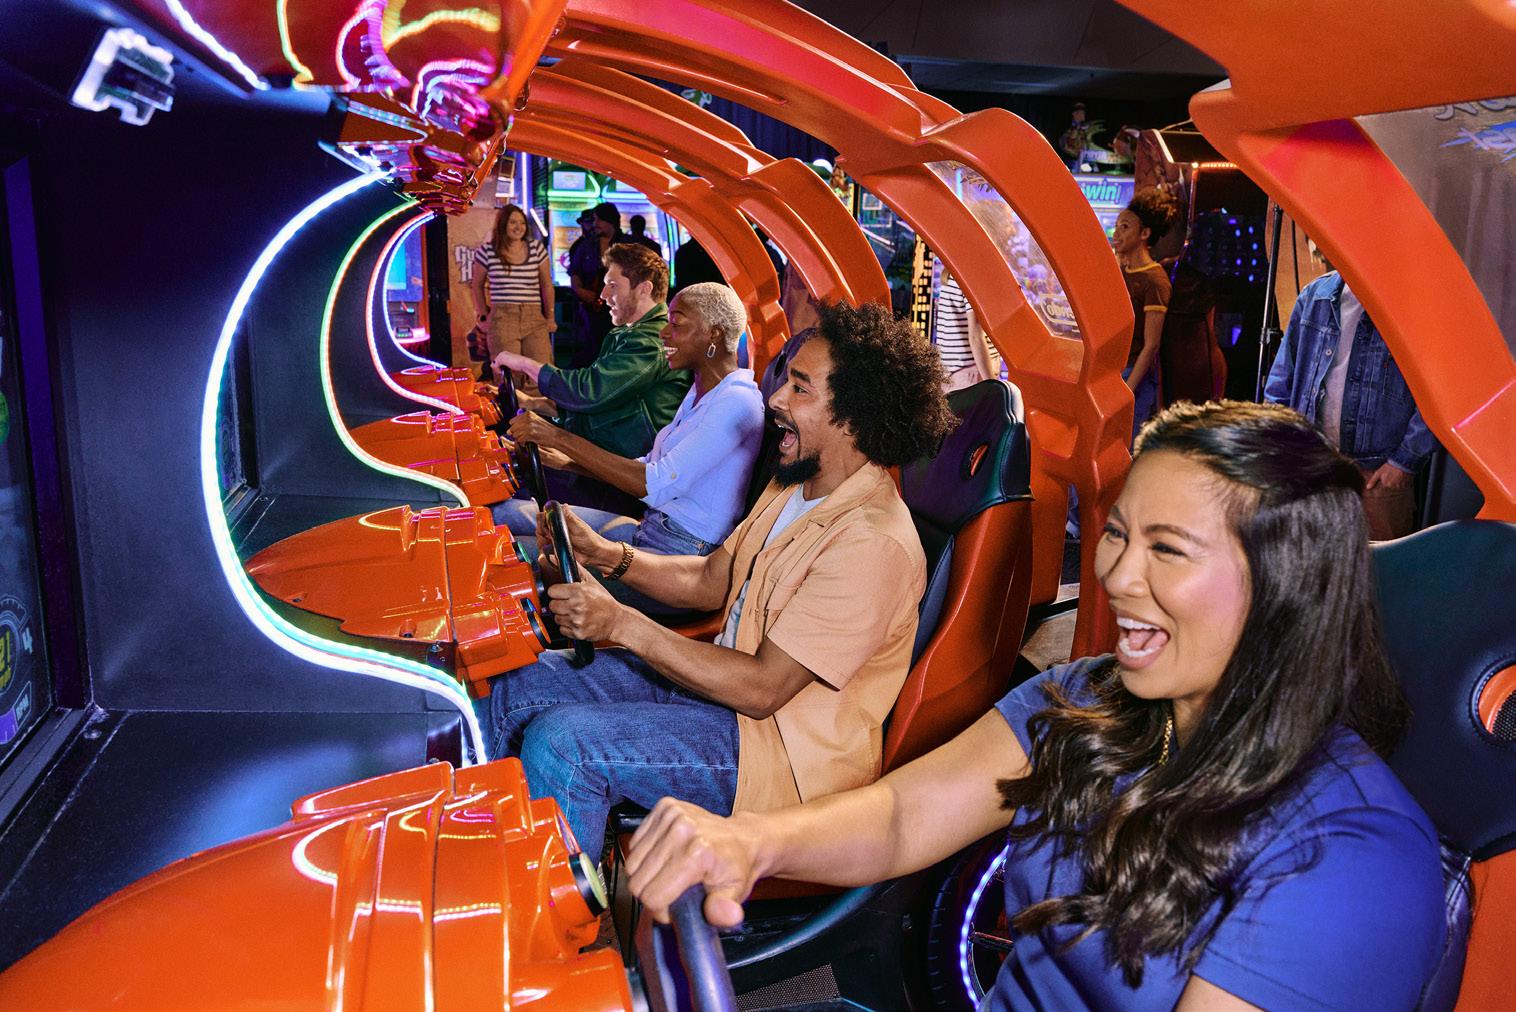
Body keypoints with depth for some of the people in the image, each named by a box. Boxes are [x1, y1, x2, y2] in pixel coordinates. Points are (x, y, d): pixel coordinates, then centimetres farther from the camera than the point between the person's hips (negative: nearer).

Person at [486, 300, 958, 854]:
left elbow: (762, 689, -27)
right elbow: (710, 581, 12)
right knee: (523, 683, 4)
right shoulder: (795, 487, 6)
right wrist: (605, 554, -4)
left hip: (787, 752, -9)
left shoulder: (871, 543, -26)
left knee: (560, 744, -23)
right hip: (728, 679, 10)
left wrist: (622, 623, -25)